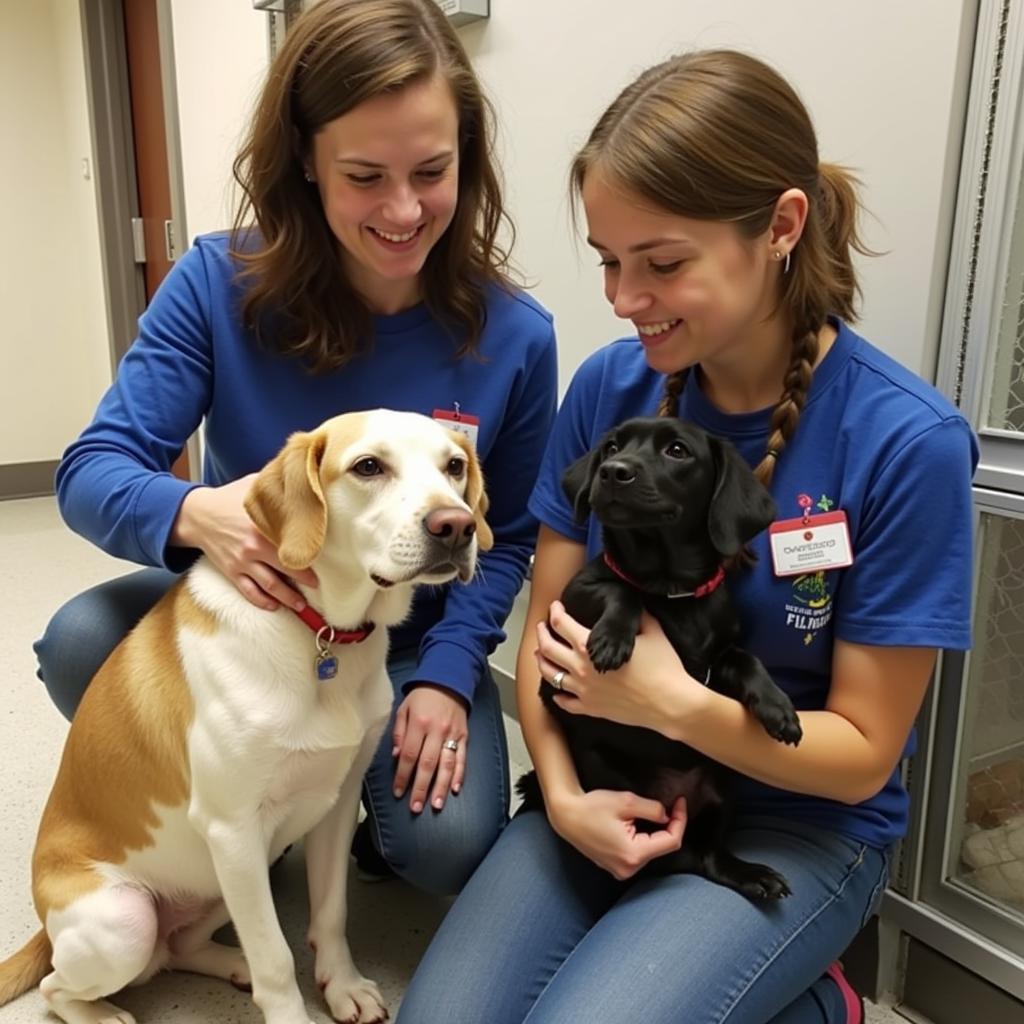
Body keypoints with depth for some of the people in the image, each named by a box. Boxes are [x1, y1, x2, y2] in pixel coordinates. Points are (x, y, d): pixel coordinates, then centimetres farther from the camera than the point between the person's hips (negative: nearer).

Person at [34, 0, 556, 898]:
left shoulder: (512, 335, -16)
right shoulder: (221, 283, -16)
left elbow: (506, 539, -5)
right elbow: (92, 470, -18)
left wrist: (445, 672, -19)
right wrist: (196, 514, -42)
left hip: (409, 645, -1)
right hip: (244, 608, 2)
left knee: (449, 846, -23)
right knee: (80, 641, -26)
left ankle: (361, 812, 17)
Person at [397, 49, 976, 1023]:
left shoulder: (906, 441, -20)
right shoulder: (608, 387, -8)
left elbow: (863, 753, -13)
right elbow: (546, 626, -1)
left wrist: (675, 702, -27)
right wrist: (562, 791, -16)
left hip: (797, 825, -3)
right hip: (611, 791, 3)